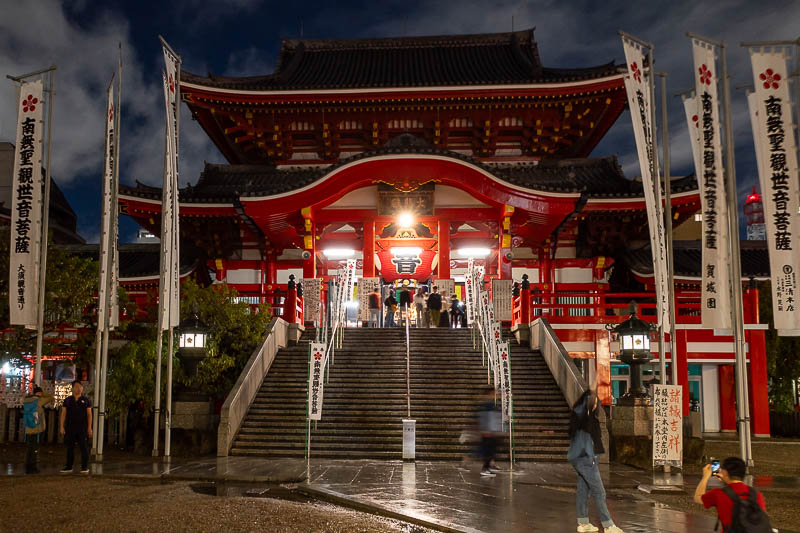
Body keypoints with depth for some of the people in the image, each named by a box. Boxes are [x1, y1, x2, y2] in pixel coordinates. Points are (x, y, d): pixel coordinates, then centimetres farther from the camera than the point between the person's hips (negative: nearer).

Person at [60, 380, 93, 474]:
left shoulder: (85, 400, 5)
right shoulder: (67, 400, 8)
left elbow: (89, 414, 4)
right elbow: (63, 414, 6)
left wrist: (89, 427, -4)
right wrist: (62, 427, -2)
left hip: (82, 428, -1)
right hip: (70, 427, 2)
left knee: (84, 447, -4)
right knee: (70, 447, 6)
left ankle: (85, 467, 0)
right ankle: (69, 467, 15)